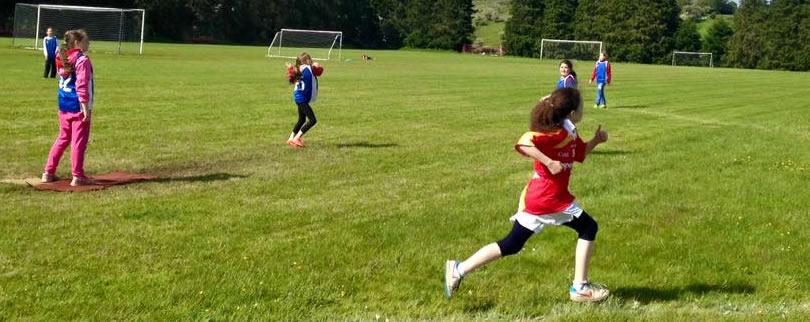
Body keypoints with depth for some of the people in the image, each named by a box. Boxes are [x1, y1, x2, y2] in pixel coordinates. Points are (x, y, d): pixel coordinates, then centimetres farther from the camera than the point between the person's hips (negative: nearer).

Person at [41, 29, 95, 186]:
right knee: (78, 141, -2)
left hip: (64, 107, 8)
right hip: (78, 108, -8)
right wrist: (86, 109, -17)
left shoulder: (62, 59, 12)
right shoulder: (82, 60, -14)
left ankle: (49, 172, 21)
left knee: (62, 139, 18)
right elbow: (82, 87, -18)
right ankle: (77, 176, 1)